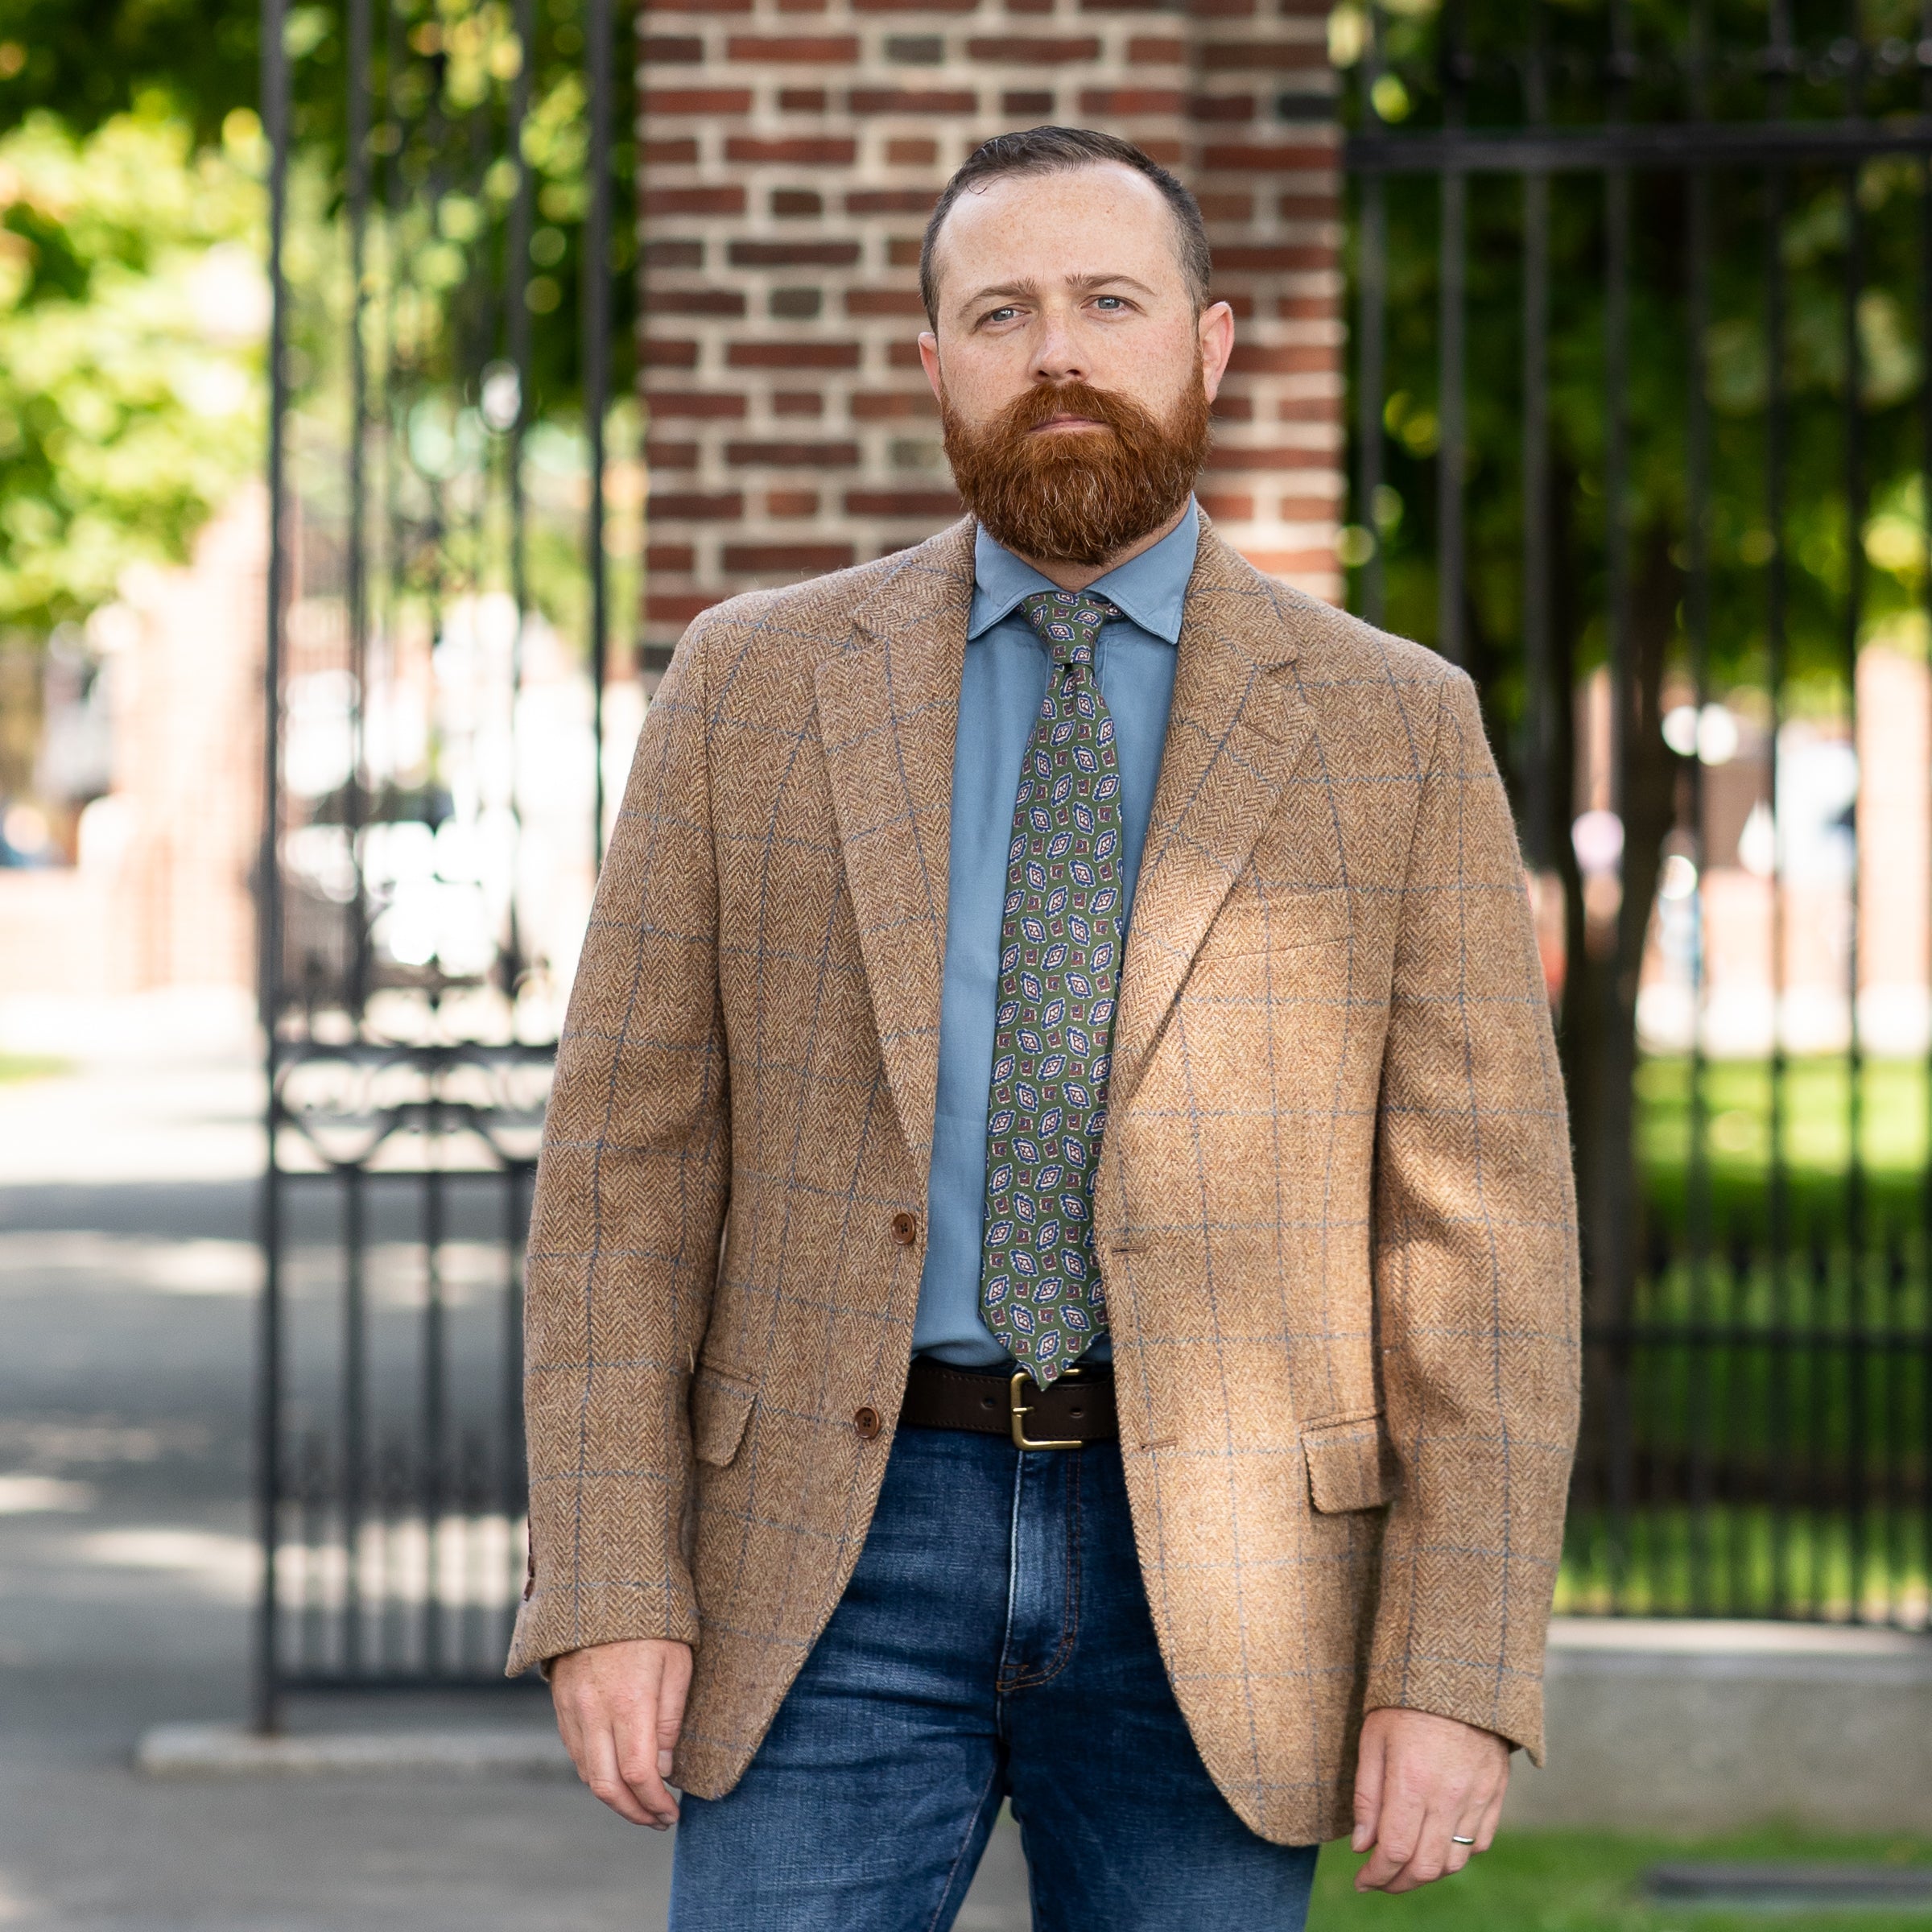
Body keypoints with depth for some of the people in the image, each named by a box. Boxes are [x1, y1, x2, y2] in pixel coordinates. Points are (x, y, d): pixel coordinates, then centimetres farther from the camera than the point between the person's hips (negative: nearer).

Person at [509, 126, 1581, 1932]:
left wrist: (1461, 1677, -8)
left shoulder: (1392, 729, 2)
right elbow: (628, 1164, 2)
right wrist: (608, 1590, -7)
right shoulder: (757, 685, 4)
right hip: (841, 1547, 0)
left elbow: (1482, 1224, -1)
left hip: (1210, 1579, 0)